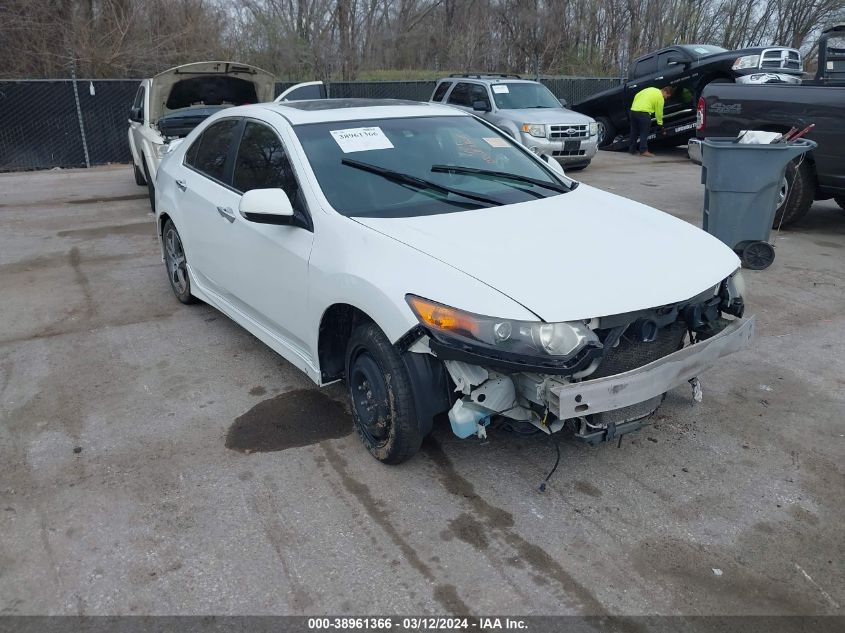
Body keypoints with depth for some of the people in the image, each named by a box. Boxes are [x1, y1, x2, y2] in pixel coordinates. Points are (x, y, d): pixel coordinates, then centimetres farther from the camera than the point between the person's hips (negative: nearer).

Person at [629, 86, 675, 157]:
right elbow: (659, 112, 4)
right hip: (643, 113, -7)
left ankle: (632, 150, 17)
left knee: (634, 132, 13)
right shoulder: (660, 97, 1)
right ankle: (643, 151, -8)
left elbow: (636, 96, 20)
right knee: (644, 133, -3)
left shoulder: (650, 89, 22)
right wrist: (660, 123, 15)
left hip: (633, 110, 7)